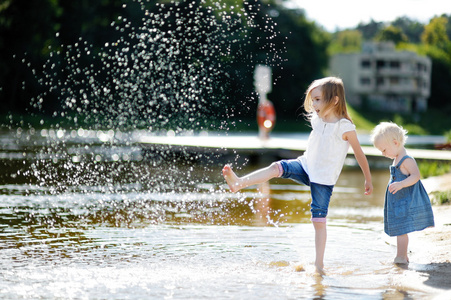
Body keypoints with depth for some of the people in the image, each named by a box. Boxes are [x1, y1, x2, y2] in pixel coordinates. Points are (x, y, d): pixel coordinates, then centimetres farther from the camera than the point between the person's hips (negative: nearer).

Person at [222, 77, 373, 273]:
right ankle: (239, 183, -33)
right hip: (306, 167, 5)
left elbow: (359, 154, -4)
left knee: (319, 220, -3)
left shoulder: (345, 127, -15)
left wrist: (368, 180, 4)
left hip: (324, 179, -5)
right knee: (277, 167, -21)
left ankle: (319, 264, 5)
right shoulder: (317, 120, 3)